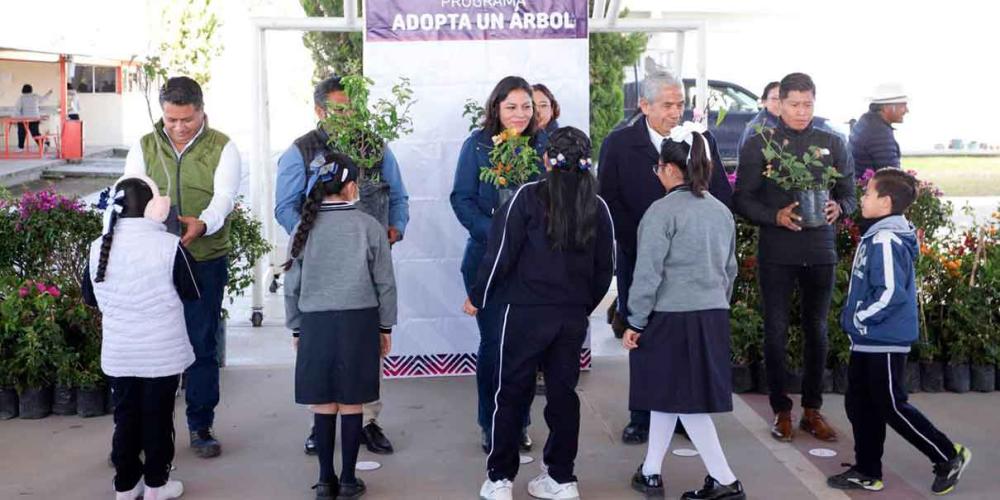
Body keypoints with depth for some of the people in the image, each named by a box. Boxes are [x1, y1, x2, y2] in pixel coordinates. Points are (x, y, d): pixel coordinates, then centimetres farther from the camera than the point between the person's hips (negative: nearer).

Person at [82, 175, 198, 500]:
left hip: (118, 354, 3)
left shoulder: (99, 247, -4)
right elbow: (192, 293, -6)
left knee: (126, 416, 15)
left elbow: (90, 297, 9)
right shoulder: (169, 246, -16)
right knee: (157, 417, 9)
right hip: (162, 353, -3)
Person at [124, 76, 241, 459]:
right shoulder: (144, 148, 9)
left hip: (206, 260, -1)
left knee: (202, 345, 5)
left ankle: (200, 427, 18)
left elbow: (224, 197, -12)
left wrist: (202, 224, -34)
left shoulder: (222, 148, 1)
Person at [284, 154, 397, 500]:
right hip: (359, 321, -1)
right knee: (351, 404, 5)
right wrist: (385, 327, 12)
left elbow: (292, 286, 5)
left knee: (323, 405, 7)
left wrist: (296, 328, 16)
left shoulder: (305, 228, 2)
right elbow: (384, 282, 1)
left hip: (316, 322, 2)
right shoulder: (368, 226, -3)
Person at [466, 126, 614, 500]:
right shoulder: (597, 206, 4)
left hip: (526, 312, -3)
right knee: (563, 393, 13)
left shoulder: (529, 196, -9)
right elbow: (605, 269, 10)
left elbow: (501, 254, -9)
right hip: (574, 318, 4)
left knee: (512, 393, 7)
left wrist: (478, 298, 3)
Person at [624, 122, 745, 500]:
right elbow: (730, 269, 16)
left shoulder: (663, 210, -12)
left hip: (671, 317, -7)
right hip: (713, 316, 7)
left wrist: (635, 322, -6)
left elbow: (648, 272, -12)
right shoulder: (722, 212, 9)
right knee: (668, 397, 14)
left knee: (682, 401, 4)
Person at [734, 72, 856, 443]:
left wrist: (838, 208, -12)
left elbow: (849, 194, 11)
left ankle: (812, 410, 20)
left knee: (817, 331, 8)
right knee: (776, 332, 2)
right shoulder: (759, 145, 1)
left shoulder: (833, 144, 9)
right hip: (776, 253, -2)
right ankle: (781, 411, 14)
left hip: (820, 252, 2)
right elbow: (743, 199, -1)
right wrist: (777, 216, -18)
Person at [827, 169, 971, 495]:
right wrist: (853, 318, 10)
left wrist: (859, 318, -16)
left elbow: (891, 293, -27)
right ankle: (867, 472, 24)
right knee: (860, 405, 14)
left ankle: (949, 457, 17)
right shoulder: (878, 237, 10)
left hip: (884, 343, -10)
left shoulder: (885, 241, -21)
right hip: (867, 341, 10)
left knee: (892, 408, 2)